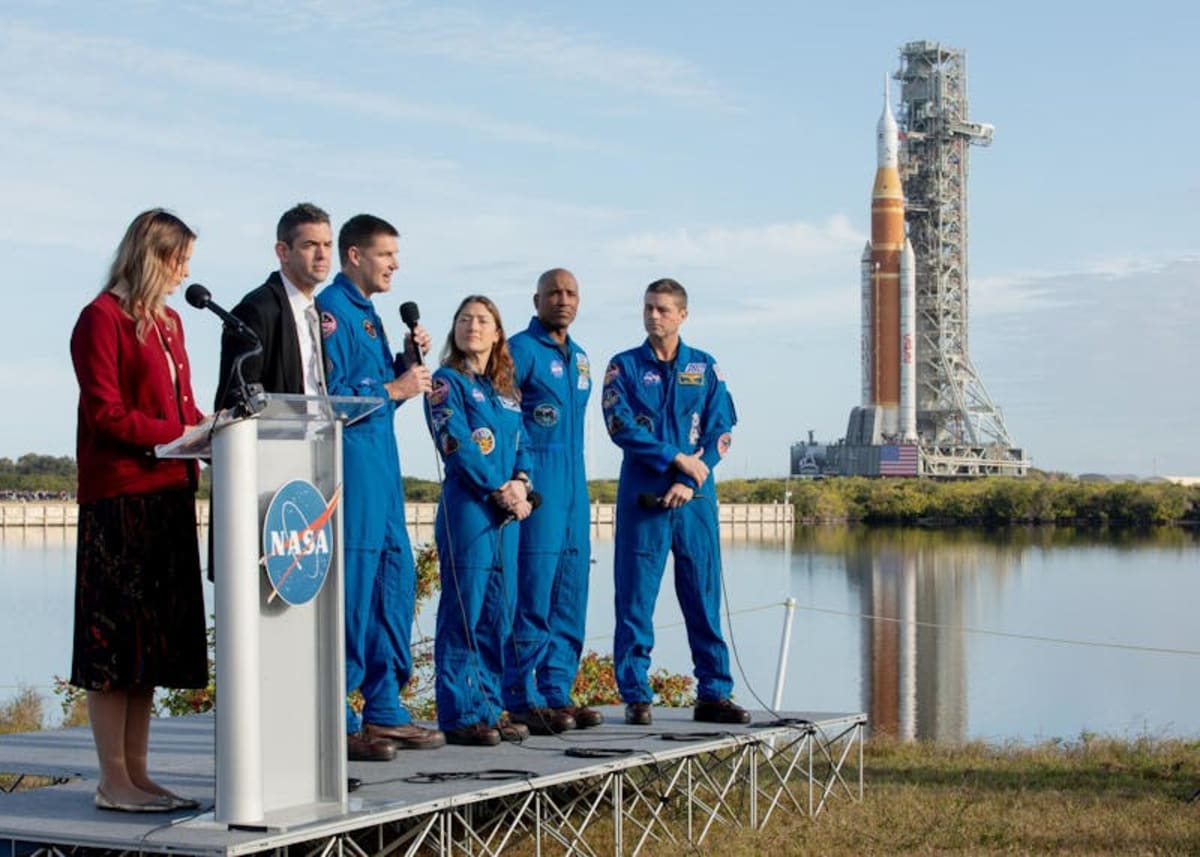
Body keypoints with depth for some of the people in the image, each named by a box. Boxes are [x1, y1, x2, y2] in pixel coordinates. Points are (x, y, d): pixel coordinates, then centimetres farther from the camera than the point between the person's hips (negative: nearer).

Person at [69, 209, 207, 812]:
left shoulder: (167, 321, 18)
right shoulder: (102, 318, -7)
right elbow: (105, 414, -14)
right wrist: (181, 434, -16)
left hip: (168, 492, 9)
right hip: (119, 497, -9)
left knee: (154, 640, 9)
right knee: (118, 635, -4)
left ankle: (136, 773, 14)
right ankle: (113, 781, 0)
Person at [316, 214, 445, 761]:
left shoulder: (366, 314, 20)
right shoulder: (332, 310, -9)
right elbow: (329, 396, -18)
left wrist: (408, 361, 8)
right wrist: (394, 390, -13)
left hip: (380, 462, 10)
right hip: (350, 463, -10)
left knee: (395, 582, 12)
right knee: (352, 587, -8)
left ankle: (383, 711, 19)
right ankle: (340, 724, -3)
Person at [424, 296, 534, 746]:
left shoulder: (505, 389, 19)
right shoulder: (447, 382, -2)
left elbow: (521, 445, 17)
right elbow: (457, 445, -11)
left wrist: (520, 484, -3)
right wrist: (500, 490, -13)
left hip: (507, 511, 7)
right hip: (467, 507, -7)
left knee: (499, 613, 8)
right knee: (464, 611, -6)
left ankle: (490, 708, 14)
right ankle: (460, 715, -4)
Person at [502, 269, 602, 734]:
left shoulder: (579, 357, 18)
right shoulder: (521, 350, -7)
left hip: (574, 491, 8)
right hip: (535, 491, -8)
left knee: (569, 599, 8)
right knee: (532, 596, -8)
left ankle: (556, 693, 14)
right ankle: (524, 700, -3)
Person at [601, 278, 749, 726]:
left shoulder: (705, 367, 10)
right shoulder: (624, 366, 6)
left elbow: (720, 432, 3)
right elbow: (621, 426, -7)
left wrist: (688, 482, -9)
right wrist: (677, 458, -13)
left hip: (695, 499, 2)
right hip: (643, 498, -1)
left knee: (705, 596, 3)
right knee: (636, 599, -1)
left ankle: (713, 694, 9)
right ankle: (636, 696, 5)